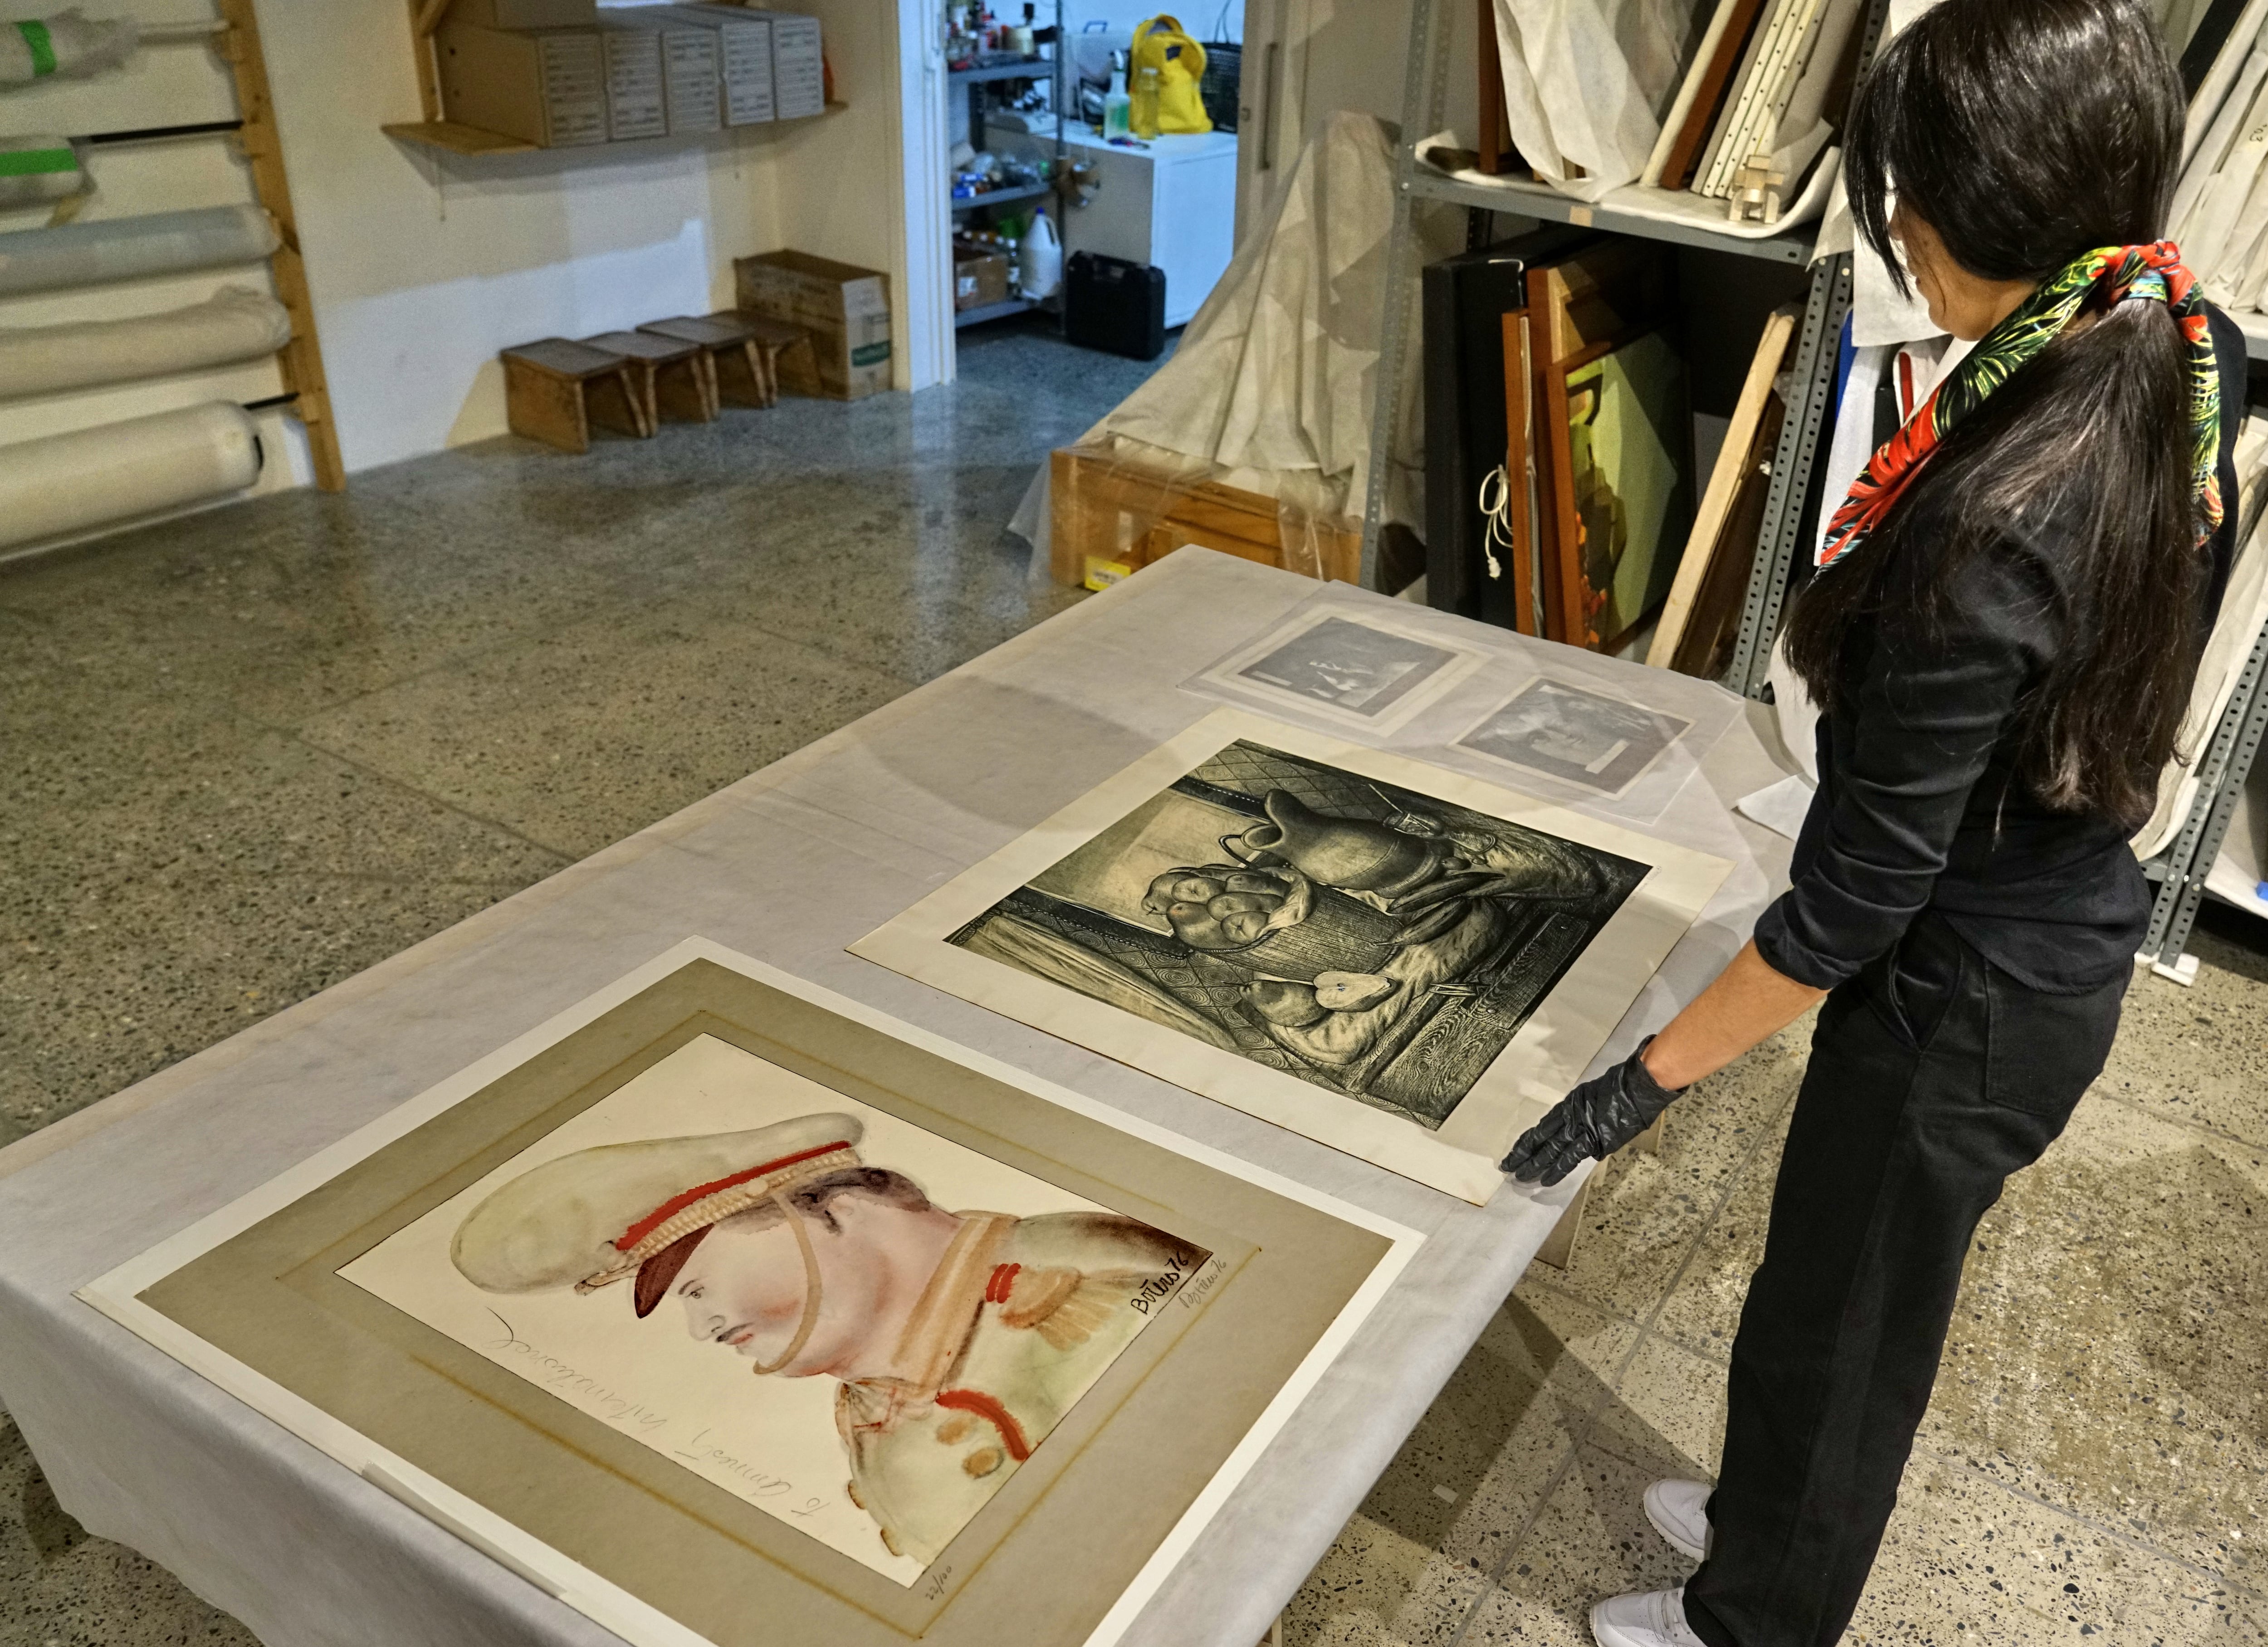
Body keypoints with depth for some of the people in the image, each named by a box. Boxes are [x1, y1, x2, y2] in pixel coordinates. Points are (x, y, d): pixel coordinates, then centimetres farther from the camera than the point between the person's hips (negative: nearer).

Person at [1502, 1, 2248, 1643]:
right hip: (2077, 935, 9)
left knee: (1833, 1327, 17)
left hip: (1962, 1001, -9)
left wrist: (1650, 1076, -19)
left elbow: (1857, 896, -28)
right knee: (1853, 1302, 29)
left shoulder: (1986, 535, -35)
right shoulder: (2191, 362, -11)